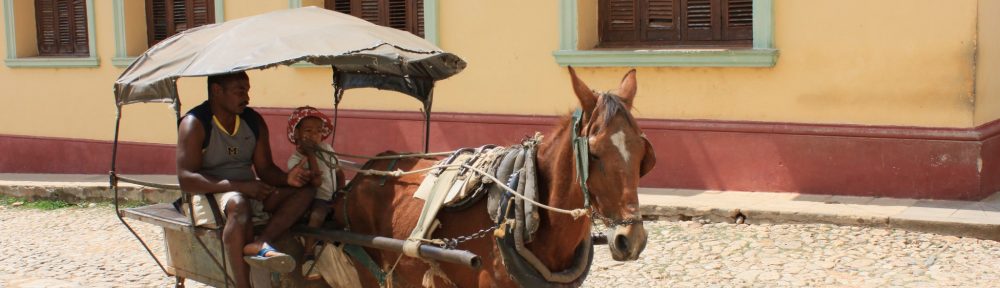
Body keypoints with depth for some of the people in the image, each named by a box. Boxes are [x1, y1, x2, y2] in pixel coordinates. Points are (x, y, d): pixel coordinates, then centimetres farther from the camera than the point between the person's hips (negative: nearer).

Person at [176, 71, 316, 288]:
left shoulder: (254, 121, 7)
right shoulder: (194, 123, -12)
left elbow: (265, 168, 8)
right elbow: (186, 180, -20)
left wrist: (287, 178, -17)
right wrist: (241, 186, -28)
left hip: (249, 191, 7)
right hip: (210, 195, -7)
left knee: (304, 190, -13)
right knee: (239, 203, -40)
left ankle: (260, 244, -37)